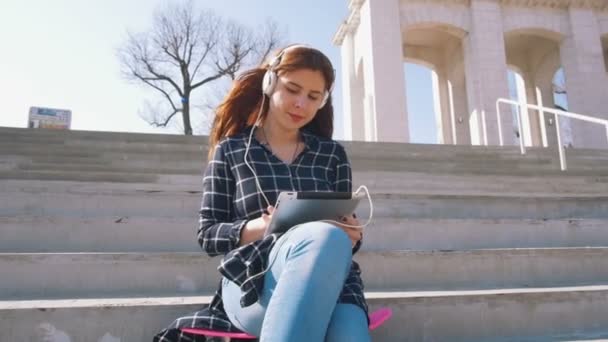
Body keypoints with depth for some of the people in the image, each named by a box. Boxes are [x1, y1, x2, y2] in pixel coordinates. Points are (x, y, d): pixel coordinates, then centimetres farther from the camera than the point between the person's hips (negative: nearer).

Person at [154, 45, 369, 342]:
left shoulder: (332, 154, 17)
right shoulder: (230, 150, 10)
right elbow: (207, 234, 6)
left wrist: (352, 235, -7)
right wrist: (263, 226, -13)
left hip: (332, 281, 2)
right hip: (253, 282, -1)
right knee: (324, 238, -36)